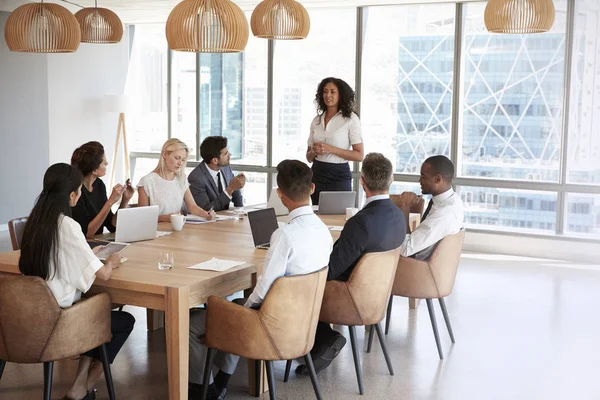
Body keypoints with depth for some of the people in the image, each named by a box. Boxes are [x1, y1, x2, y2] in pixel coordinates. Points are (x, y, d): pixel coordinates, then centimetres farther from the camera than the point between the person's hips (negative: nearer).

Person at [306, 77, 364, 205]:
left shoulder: (351, 119, -4)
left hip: (339, 176, -4)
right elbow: (309, 157, 14)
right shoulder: (316, 120, 9)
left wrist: (331, 149, -17)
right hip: (317, 175, 4)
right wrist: (314, 151, -9)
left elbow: (359, 155, -9)